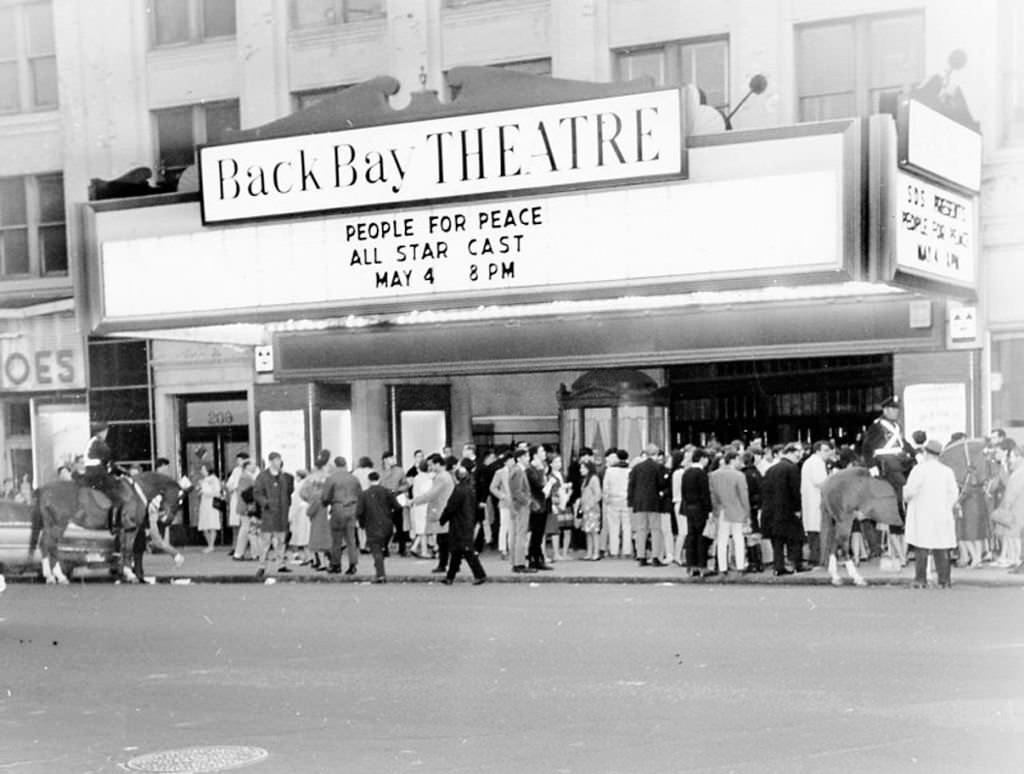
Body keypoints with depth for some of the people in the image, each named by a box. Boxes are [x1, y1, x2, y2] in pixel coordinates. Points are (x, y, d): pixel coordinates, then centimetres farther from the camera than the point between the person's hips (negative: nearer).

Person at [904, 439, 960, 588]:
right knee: (942, 549, 5)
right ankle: (944, 580, 4)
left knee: (921, 548, 1)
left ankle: (920, 579, -2)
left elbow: (909, 491, -11)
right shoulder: (947, 471, 4)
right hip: (942, 514, 3)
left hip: (922, 514, -3)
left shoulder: (919, 469, -7)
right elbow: (953, 493, 2)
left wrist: (906, 494, 11)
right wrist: (946, 508, 14)